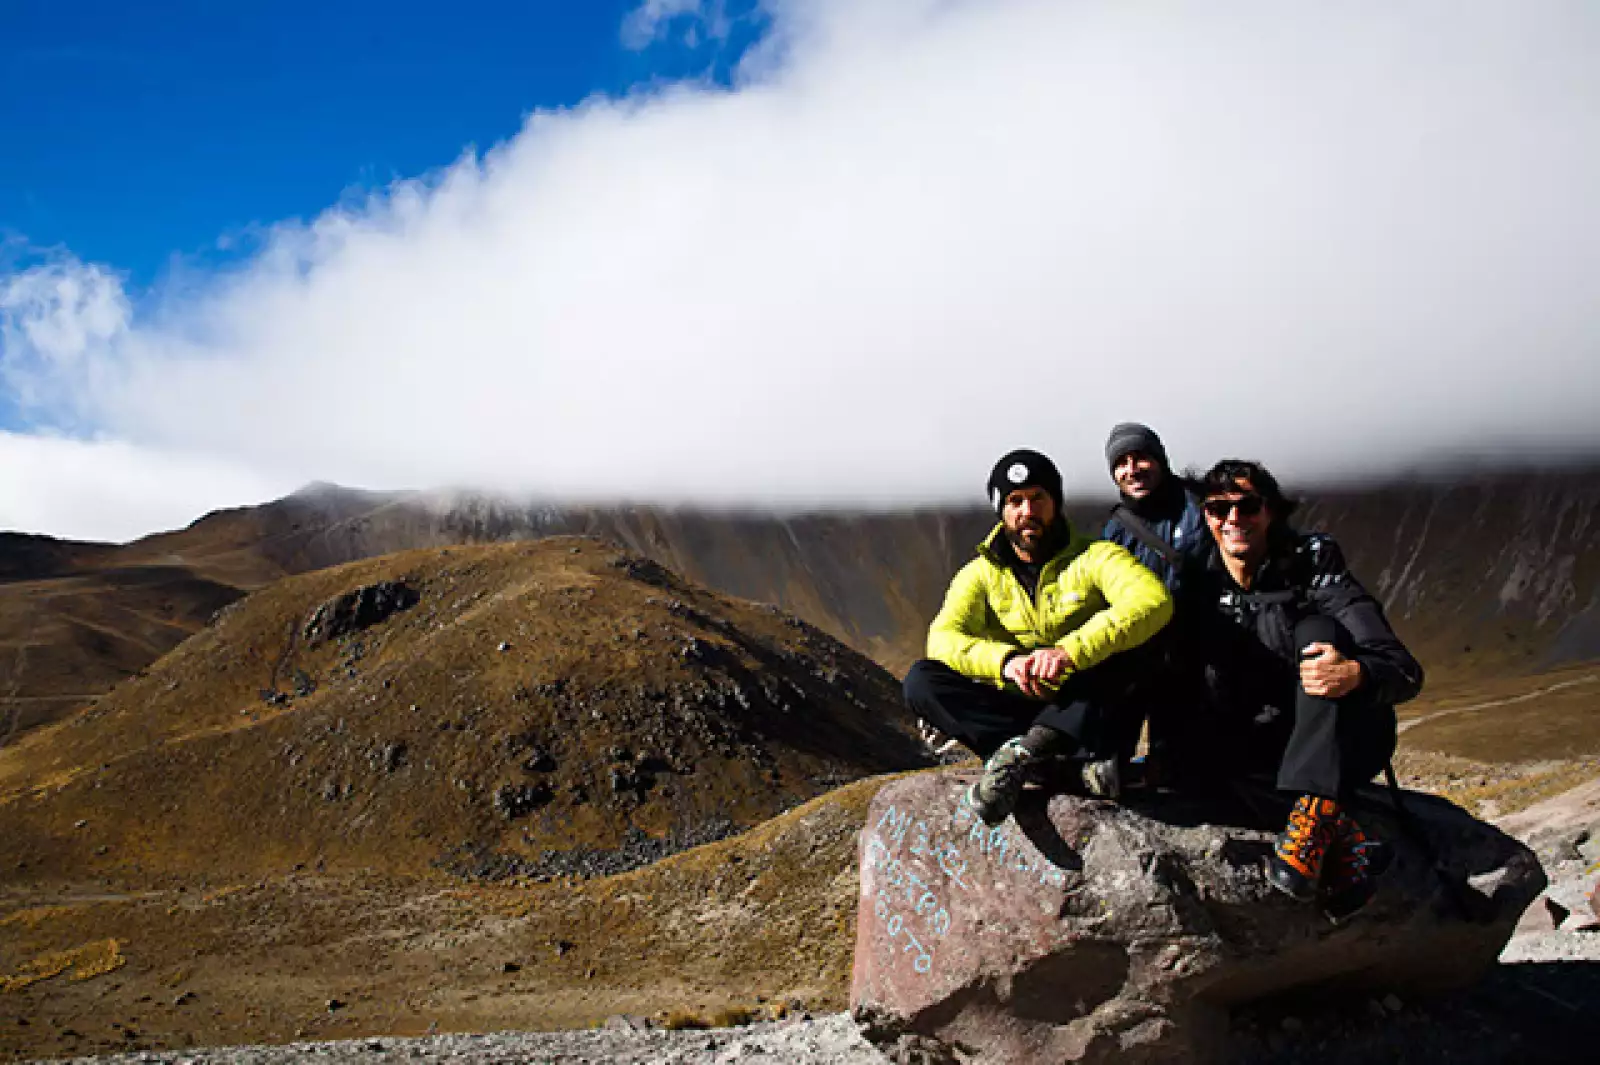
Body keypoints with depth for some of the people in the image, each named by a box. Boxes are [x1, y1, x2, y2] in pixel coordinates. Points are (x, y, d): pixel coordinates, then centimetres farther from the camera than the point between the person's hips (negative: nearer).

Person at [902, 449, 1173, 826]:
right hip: (1014, 707, 3)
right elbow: (943, 638, -11)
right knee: (921, 682, -20)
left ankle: (1021, 752, -33)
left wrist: (1071, 650, -39)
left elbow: (1153, 601, -24)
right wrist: (1005, 661, -34)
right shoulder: (981, 573, 6)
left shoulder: (1095, 557, -3)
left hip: (1082, 711, -2)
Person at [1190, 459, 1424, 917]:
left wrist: (1356, 674, -41)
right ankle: (1338, 833, -32)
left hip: (1350, 741, -3)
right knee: (1192, 738, -26)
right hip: (1272, 748, 4)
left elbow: (1405, 670, -18)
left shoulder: (1312, 566, -8)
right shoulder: (1203, 587, 3)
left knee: (1316, 629, -27)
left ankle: (1316, 811, -41)